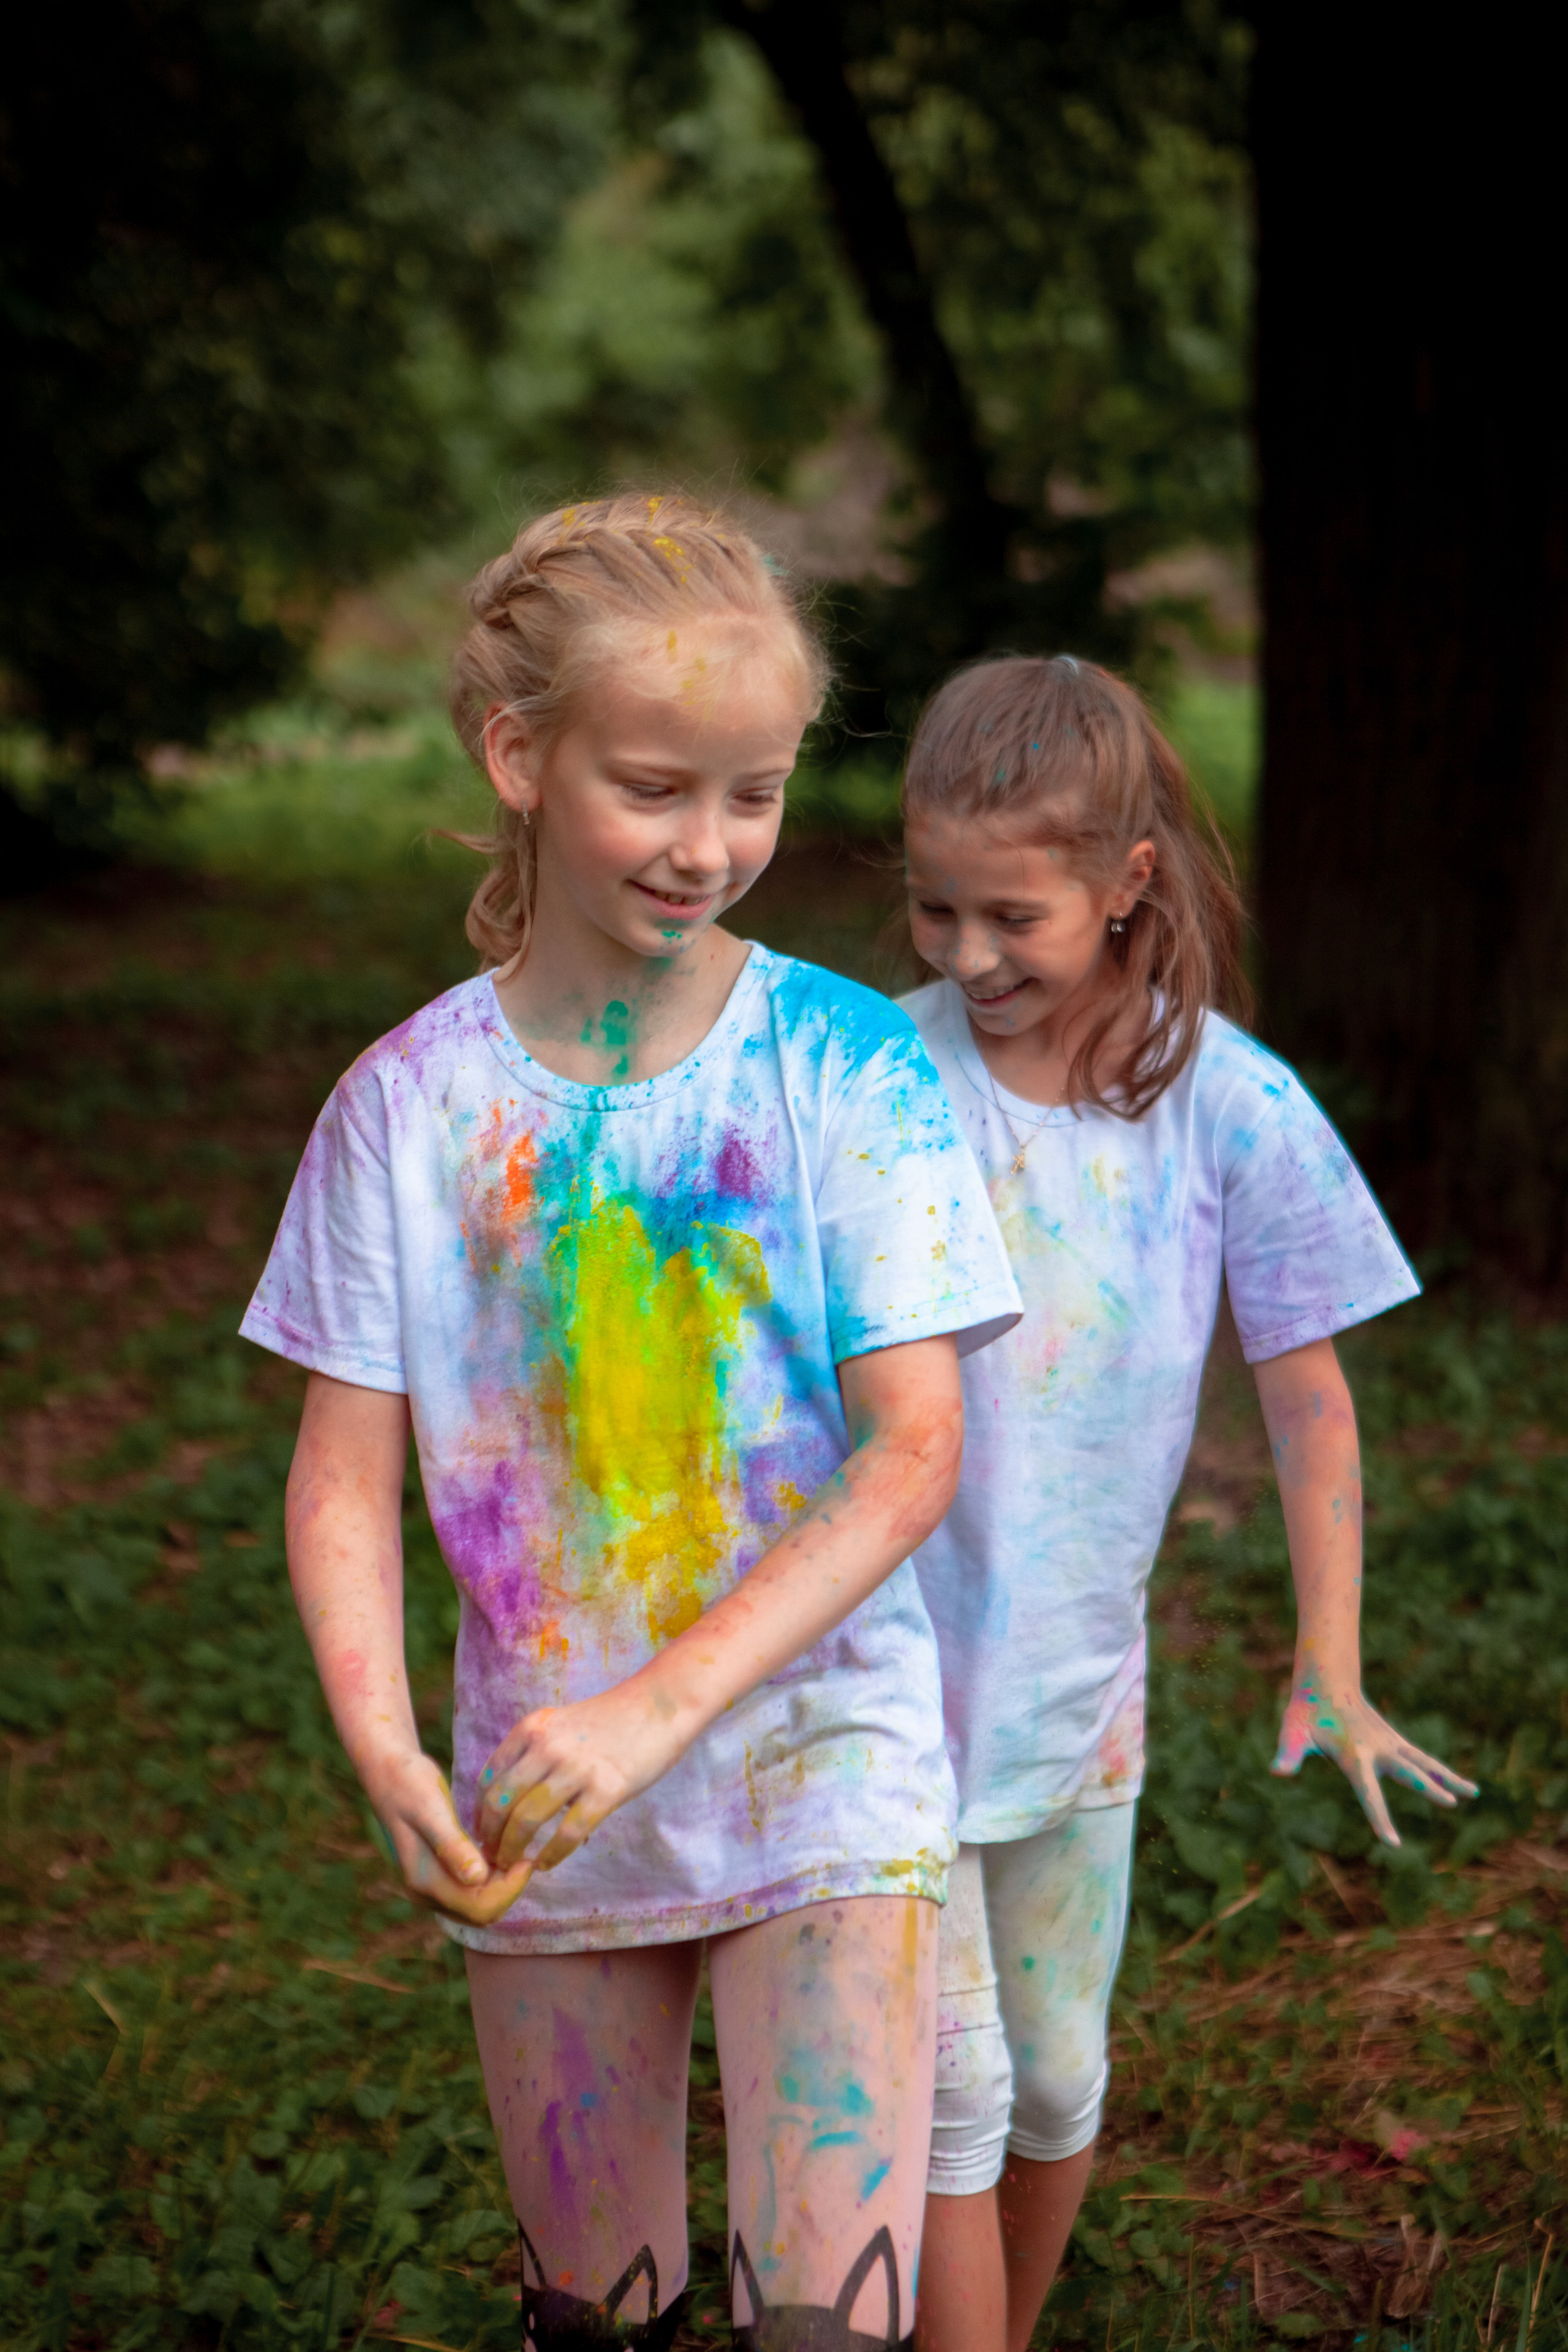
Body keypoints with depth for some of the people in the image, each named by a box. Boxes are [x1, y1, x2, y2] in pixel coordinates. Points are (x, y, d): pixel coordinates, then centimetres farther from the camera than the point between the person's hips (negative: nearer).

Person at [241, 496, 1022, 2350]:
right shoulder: (411, 1102, -3)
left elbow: (916, 1450, -13)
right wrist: (383, 1743, -21)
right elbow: (345, 1478, -3)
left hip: (819, 1767, -2)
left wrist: (663, 1707, -24)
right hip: (542, 1808, 2)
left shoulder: (848, 1069, -8)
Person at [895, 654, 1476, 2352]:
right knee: (947, 2091, 0)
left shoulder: (1235, 1111, -10)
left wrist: (1329, 1672, -2)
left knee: (1058, 2084, 17)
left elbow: (1308, 1400, -1)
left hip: (1079, 1675, 2)